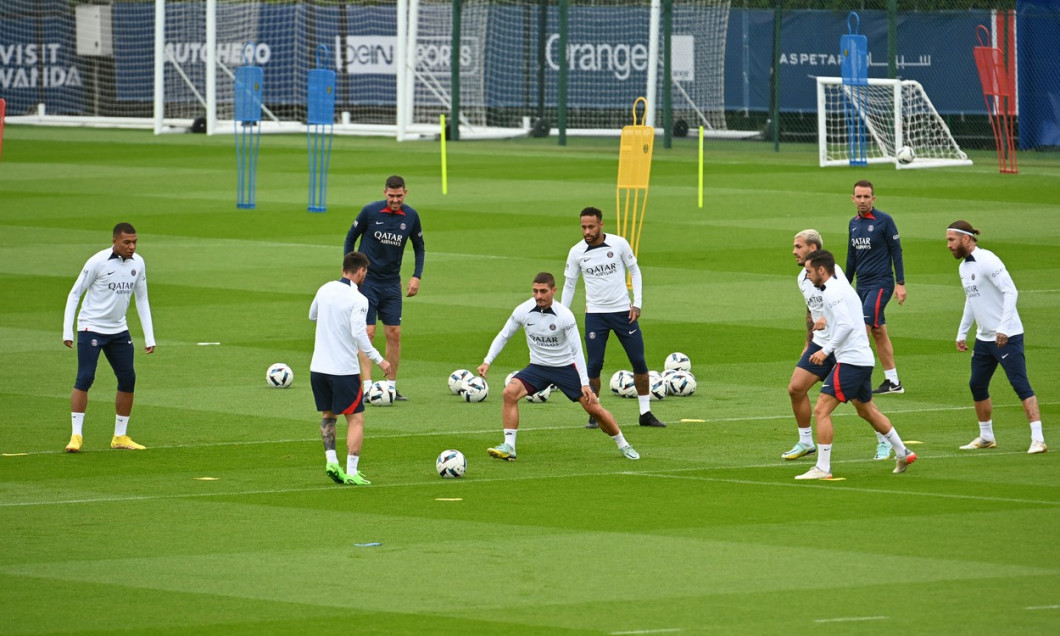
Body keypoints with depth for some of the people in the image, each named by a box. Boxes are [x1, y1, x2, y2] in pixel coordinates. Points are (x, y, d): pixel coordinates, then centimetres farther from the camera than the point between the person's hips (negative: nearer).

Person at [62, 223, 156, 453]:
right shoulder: (98, 262, -14)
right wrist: (67, 331, -15)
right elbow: (75, 294, -8)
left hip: (118, 330, 6)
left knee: (128, 379, 3)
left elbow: (142, 300, 12)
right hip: (91, 328, -6)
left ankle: (120, 436, 14)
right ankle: (76, 436, -12)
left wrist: (149, 337, 6)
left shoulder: (138, 263, 2)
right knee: (85, 378, -14)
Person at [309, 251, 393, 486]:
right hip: (344, 368, -6)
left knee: (327, 415, 22)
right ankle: (351, 472, -5)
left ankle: (331, 461, 10)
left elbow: (312, 315, 24)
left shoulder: (325, 289, 5)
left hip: (318, 368, 6)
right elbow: (358, 333, -24)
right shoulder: (358, 300, -14)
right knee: (356, 419, 3)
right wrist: (379, 360, -18)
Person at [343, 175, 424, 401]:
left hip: (392, 283, 3)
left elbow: (419, 247, 13)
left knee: (394, 333, 2)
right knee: (368, 333, -10)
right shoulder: (370, 211, -11)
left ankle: (392, 387, 11)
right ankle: (366, 386, -12)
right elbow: (351, 238, 2)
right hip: (367, 281, -3)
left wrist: (417, 276, 2)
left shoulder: (411, 216, -1)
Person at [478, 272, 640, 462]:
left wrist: (584, 383, -20)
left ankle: (623, 445, 20)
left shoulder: (565, 316, -19)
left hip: (566, 367, -2)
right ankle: (508, 447, -20)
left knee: (594, 409, -4)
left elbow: (577, 350, -16)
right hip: (538, 367, 2)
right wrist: (487, 361, -8)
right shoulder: (523, 311, -12)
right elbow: (503, 336, 2)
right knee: (510, 392, -24)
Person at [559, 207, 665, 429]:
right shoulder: (577, 252, -3)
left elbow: (635, 271, 5)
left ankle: (645, 413, 13)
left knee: (639, 361, 1)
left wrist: (637, 304, -3)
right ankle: (594, 415, 8)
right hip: (595, 314, 0)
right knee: (594, 365, -6)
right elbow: (569, 285, 6)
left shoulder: (619, 244, -6)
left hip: (623, 311, 0)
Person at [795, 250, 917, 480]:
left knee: (821, 410, -10)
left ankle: (822, 468, -12)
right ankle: (903, 454, 34)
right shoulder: (844, 288, 16)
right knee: (866, 410, 25)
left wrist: (826, 350, -20)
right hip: (864, 358, 10)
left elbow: (847, 325, -23)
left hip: (850, 361, -10)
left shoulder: (831, 293, -13)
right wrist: (828, 320, 21)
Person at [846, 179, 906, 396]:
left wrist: (900, 283, -11)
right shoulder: (854, 223, 11)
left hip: (881, 283, -7)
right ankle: (893, 382, 13)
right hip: (862, 285, 7)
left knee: (864, 327, -16)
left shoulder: (884, 221, -8)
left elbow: (896, 251, -7)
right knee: (878, 331, 9)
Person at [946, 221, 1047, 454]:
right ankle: (986, 437, 27)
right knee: (977, 386, 13)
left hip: (1007, 336, -9)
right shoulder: (964, 266, 12)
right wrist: (962, 333, 22)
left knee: (1021, 385, -12)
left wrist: (1003, 328, -28)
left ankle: (1038, 439, -14)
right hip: (984, 338, 9)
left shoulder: (987, 261, -15)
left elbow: (1010, 292, -21)